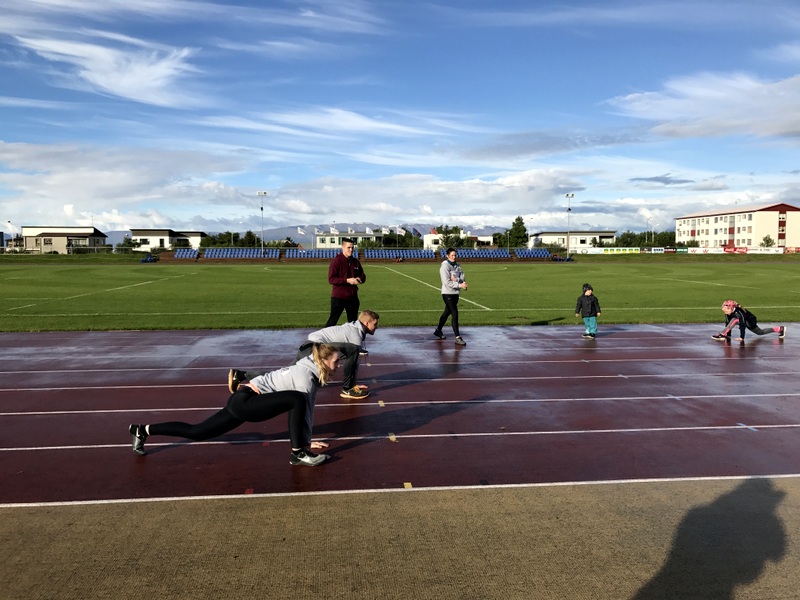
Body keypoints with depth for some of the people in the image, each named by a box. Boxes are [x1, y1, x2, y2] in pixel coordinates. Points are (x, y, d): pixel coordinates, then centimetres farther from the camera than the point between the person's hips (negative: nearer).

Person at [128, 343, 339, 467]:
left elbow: (306, 409, 15)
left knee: (196, 432, 17)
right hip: (245, 401, -9)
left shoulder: (309, 370, 10)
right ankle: (298, 453, -15)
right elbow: (304, 408, -16)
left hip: (243, 400, 9)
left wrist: (306, 438, 15)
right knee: (296, 400, -26)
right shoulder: (305, 376, -18)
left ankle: (143, 430, 27)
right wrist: (306, 442, -6)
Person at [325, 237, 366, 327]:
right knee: (333, 321, -3)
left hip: (353, 297, 6)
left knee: (353, 321, 13)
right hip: (338, 297, -6)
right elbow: (331, 279, -16)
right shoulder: (336, 261, -9)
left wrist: (359, 279, -6)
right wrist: (347, 280, -22)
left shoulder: (355, 261, 8)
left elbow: (363, 275, 19)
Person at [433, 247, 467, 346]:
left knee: (447, 313, 19)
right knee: (455, 314, -13)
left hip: (456, 293, 7)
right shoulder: (444, 266, -11)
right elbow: (447, 282, -18)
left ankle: (438, 330, 37)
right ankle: (458, 338, -11)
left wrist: (456, 279, -20)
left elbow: (462, 278, 1)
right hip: (447, 293, -7)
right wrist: (459, 285, -21)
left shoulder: (457, 266, 10)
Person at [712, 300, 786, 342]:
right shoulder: (728, 314, -12)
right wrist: (728, 336, -10)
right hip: (746, 323, 9)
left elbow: (742, 325, -35)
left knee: (734, 320, -31)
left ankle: (722, 334, -30)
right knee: (760, 332, 24)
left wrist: (741, 337, -35)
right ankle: (780, 329, 35)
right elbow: (728, 324, -7)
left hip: (751, 322, -9)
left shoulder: (738, 312, -35)